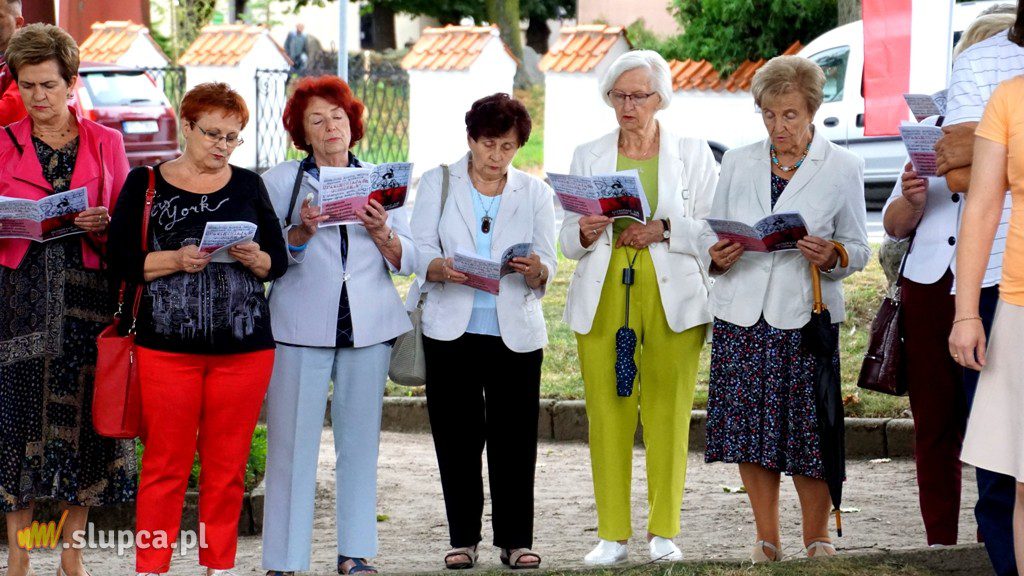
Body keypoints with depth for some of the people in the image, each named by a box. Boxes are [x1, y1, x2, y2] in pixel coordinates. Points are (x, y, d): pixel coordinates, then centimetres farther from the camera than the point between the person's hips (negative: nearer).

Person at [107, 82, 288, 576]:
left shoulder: (249, 186, 12)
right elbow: (122, 261, -2)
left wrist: (253, 258, -10)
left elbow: (279, 261, 12)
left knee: (227, 467, 5)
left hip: (245, 348, 2)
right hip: (167, 346, -2)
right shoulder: (144, 184, 4)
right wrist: (176, 260, -16)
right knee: (165, 465, -2)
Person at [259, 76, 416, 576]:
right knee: (292, 442, -5)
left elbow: (408, 260, 8)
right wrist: (301, 233, -17)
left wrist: (381, 232, -11)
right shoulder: (280, 181, 6)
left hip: (368, 326, 3)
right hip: (301, 325, -3)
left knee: (360, 440, 4)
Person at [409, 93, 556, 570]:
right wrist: (443, 269, -24)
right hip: (452, 330, 0)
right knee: (457, 438, 1)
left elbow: (546, 269, 3)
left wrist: (534, 270, -21)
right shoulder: (438, 183, 7)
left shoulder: (534, 192, 10)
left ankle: (516, 539, 6)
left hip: (516, 332, 0)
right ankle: (463, 538, 10)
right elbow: (419, 252, -2)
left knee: (515, 438, -1)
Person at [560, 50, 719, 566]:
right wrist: (585, 233, -10)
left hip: (672, 295, -1)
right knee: (607, 411, -2)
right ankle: (612, 535, 3)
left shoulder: (693, 154, 8)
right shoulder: (588, 157, 14)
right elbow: (568, 240, 12)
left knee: (668, 412, -4)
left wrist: (664, 229, -14)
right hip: (604, 296, 2)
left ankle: (664, 532, 4)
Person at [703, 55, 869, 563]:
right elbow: (713, 235, 17)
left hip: (805, 316, -3)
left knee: (808, 433, -4)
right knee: (749, 431, 2)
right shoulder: (737, 163, 12)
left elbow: (858, 249, 6)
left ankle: (817, 539, 14)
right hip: (741, 315, 3)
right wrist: (717, 258, -5)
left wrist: (831, 256, -16)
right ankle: (767, 541, 16)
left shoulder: (842, 167, 4)